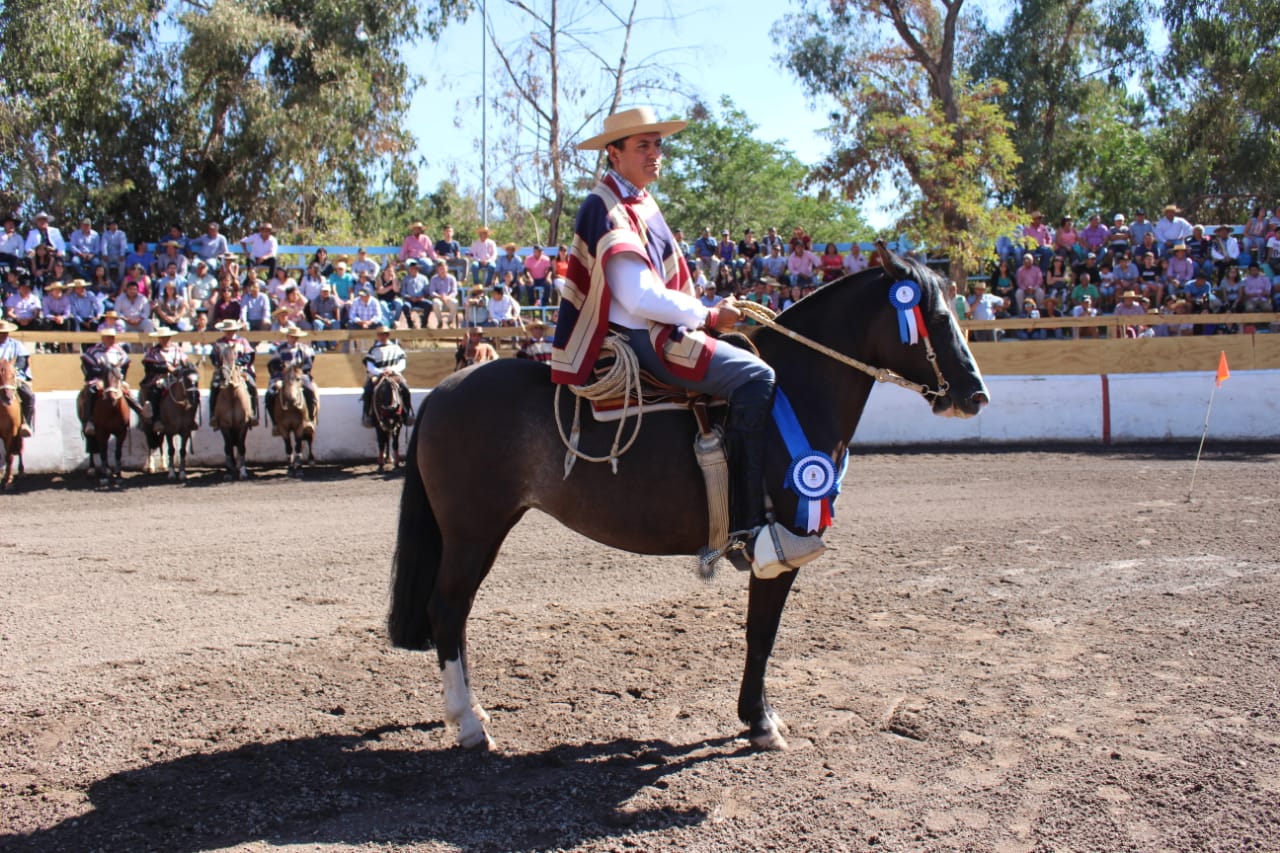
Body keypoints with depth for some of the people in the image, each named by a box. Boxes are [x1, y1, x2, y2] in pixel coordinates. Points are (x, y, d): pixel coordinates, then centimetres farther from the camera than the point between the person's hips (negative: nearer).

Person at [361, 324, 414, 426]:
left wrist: (392, 369, -17)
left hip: (394, 375, 0)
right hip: (376, 375, 0)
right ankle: (367, 415, -16)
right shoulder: (373, 350, 9)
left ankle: (408, 414, -12)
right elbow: (370, 366, -3)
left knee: (405, 389, -23)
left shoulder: (396, 348, 12)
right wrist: (380, 372, -22)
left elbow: (402, 364, 2)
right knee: (368, 390, -27)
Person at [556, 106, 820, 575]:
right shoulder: (608, 210, -13)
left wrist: (708, 315, 7)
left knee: (754, 373, 14)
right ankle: (747, 530, -26)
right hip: (639, 338, -11)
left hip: (656, 331, 11)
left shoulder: (640, 204, 18)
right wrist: (710, 316, -12)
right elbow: (640, 297, -21)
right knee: (754, 377, -23)